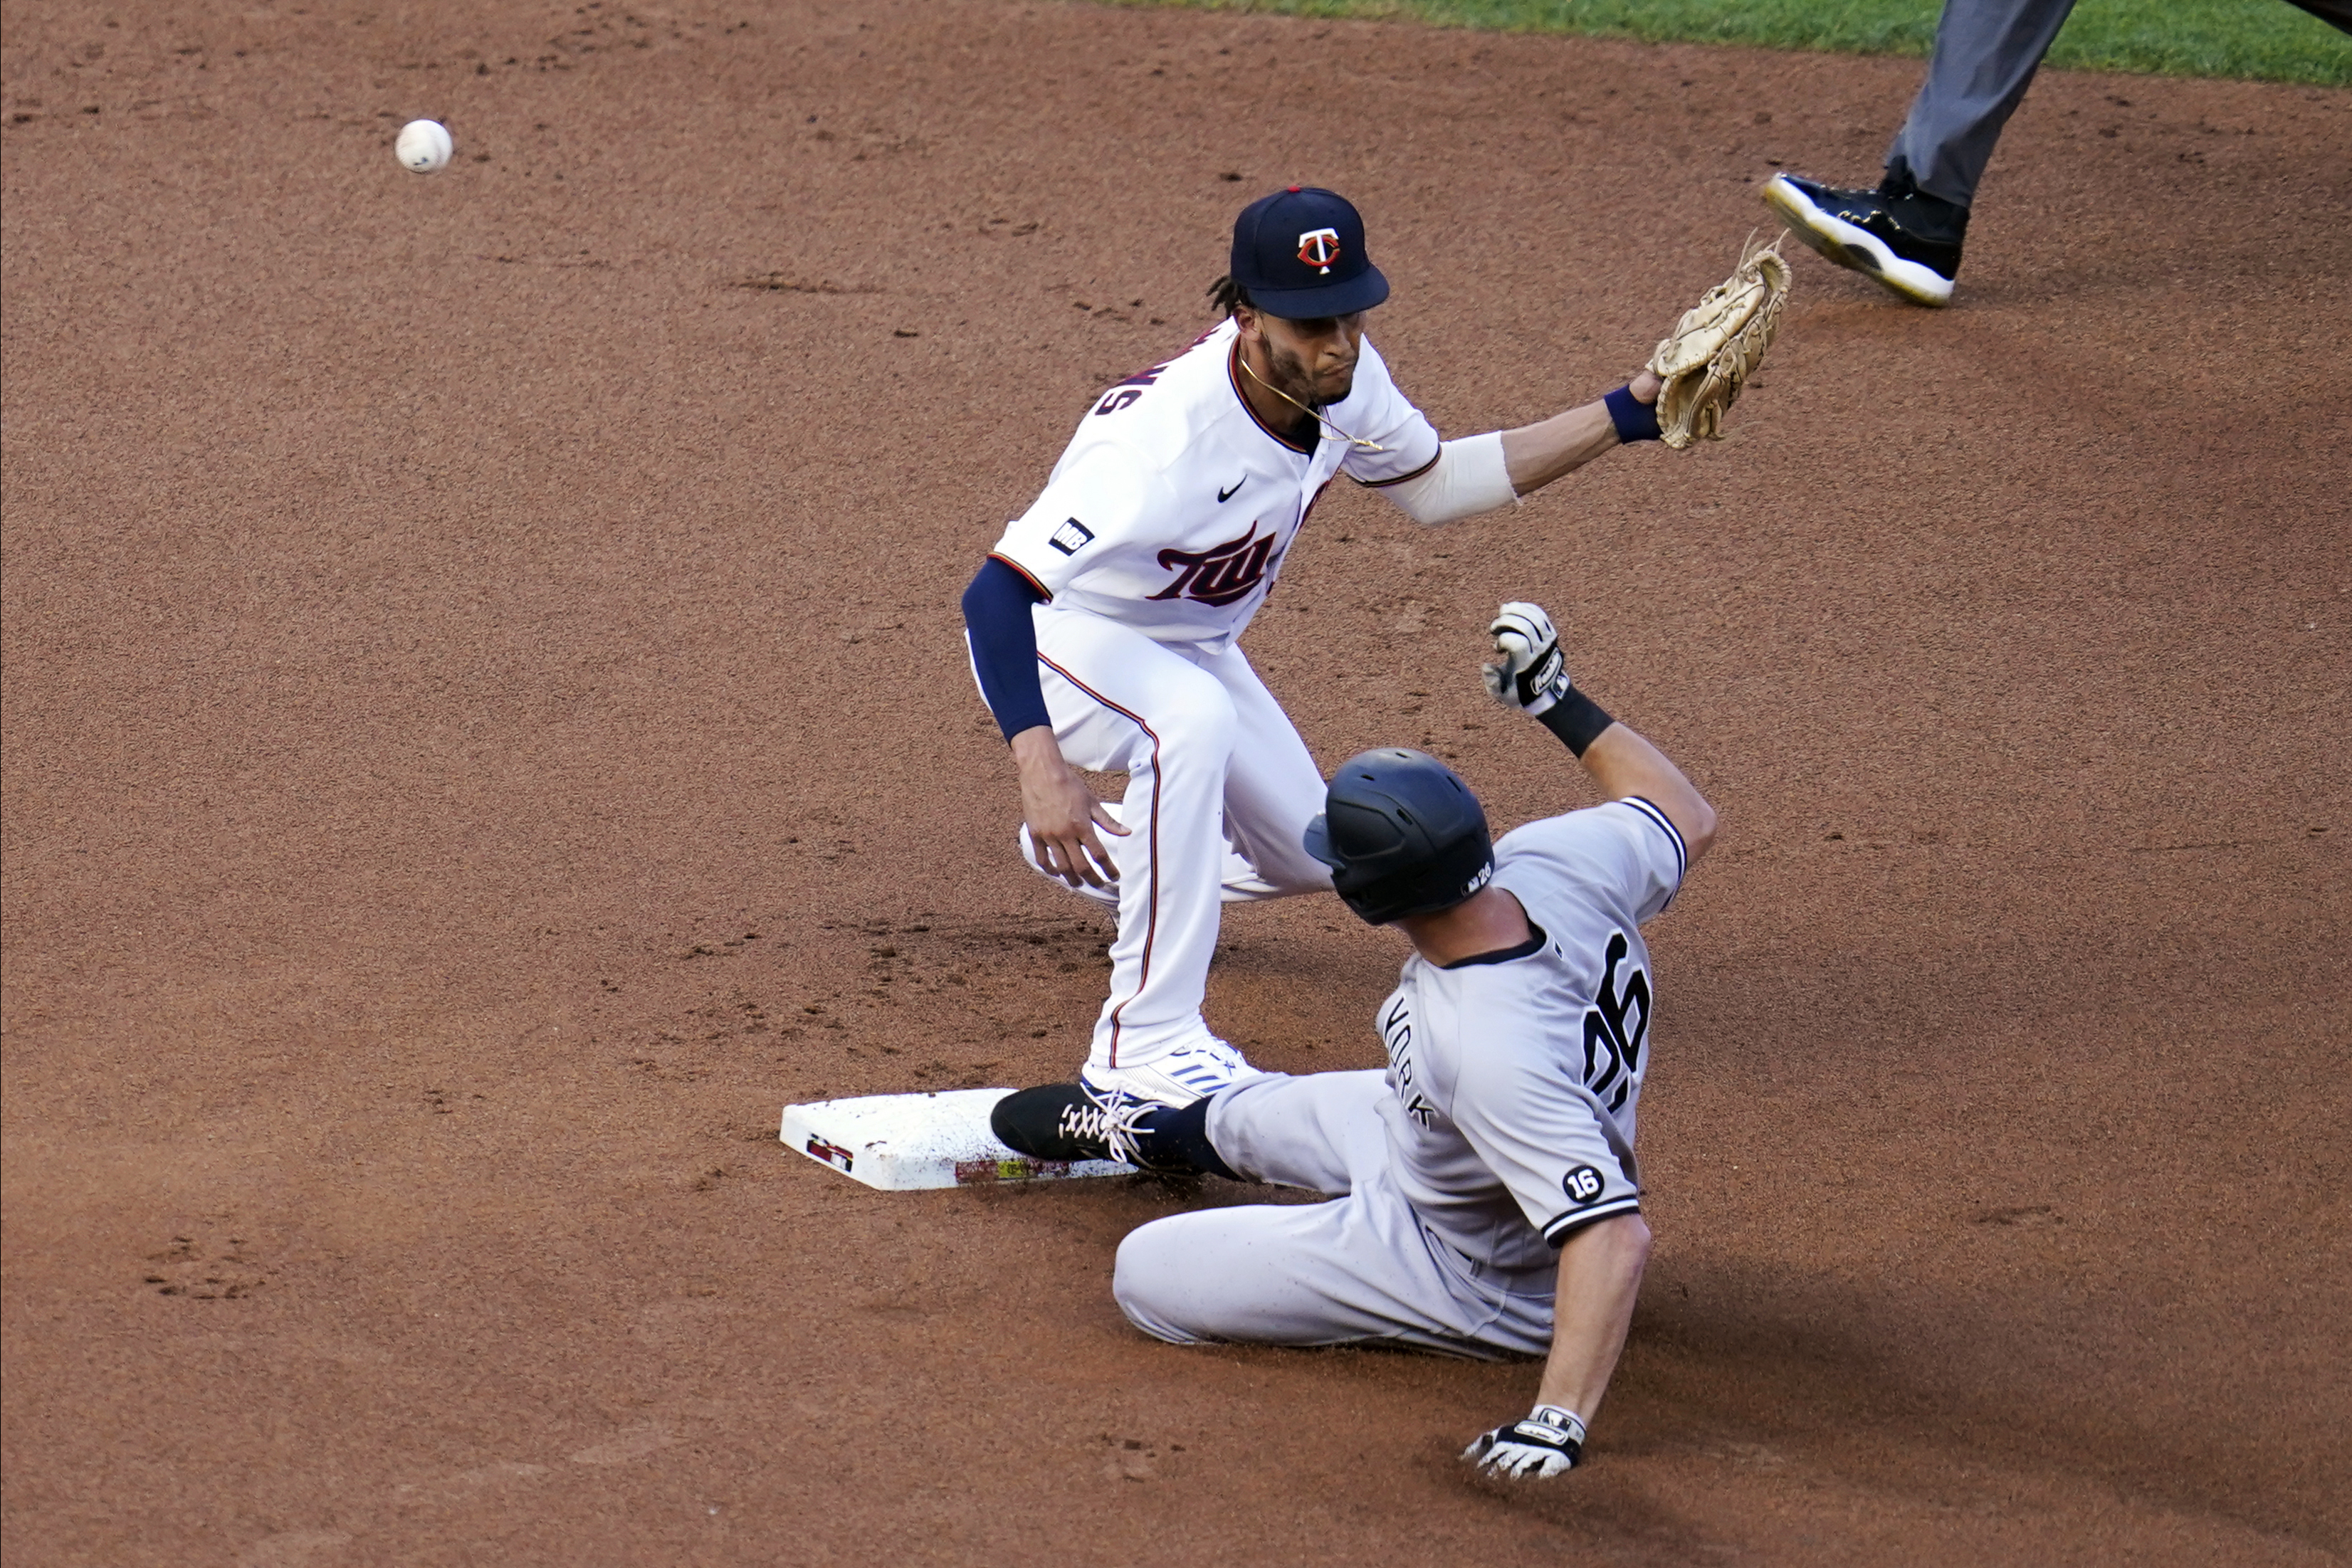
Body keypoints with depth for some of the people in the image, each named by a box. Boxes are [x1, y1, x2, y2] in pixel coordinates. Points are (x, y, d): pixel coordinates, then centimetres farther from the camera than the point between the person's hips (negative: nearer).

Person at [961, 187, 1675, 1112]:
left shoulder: (1342, 379, -18)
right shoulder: (1171, 434, -40)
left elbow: (1429, 485, 3)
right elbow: (996, 593, -45)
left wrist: (1627, 416, -5)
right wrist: (1042, 771, -58)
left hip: (1191, 643, 8)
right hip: (1061, 636, -8)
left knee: (1309, 858, 14)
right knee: (1191, 717, -40)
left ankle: (1086, 851, 41)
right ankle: (1146, 1043, -33)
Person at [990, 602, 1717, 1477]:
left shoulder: (1491, 1056, -48)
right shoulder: (1560, 863, -27)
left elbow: (1612, 1235, -50)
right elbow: (1686, 820, -5)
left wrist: (1559, 1421, -55)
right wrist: (1557, 700, 1)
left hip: (1476, 1275, -8)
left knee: (1145, 1274, -4)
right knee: (1243, 1118, 32)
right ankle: (1131, 1130, 65)